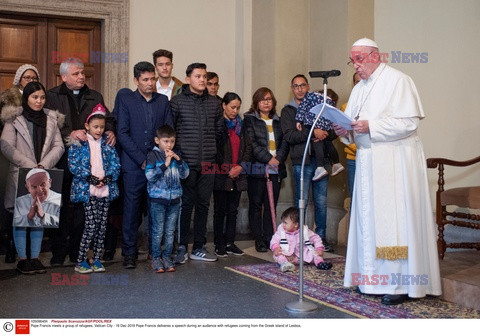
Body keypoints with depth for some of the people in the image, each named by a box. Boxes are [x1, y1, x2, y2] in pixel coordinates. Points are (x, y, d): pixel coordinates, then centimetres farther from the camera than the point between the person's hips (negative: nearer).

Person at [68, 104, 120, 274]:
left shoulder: (107, 143, 11)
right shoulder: (78, 143, 1)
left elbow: (115, 163, 7)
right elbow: (73, 165, -7)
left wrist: (106, 178, -9)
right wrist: (91, 178, -14)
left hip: (106, 189, 4)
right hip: (87, 189, -4)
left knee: (102, 225, 5)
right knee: (91, 225, -8)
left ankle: (97, 259, 15)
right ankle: (80, 261, 3)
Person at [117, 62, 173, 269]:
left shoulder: (163, 101, 11)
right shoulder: (126, 100, 3)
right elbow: (123, 134, -3)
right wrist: (142, 159, -9)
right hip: (133, 166, -2)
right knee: (131, 208, -1)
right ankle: (129, 253, 7)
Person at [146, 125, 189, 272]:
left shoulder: (176, 155, 11)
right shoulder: (153, 155, -4)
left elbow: (185, 174, 7)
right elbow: (150, 175, -14)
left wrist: (179, 160, -7)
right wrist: (165, 164, -20)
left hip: (174, 199, 4)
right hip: (158, 199, -4)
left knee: (170, 231, 9)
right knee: (158, 231, 0)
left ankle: (167, 257, 18)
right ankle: (156, 258, 11)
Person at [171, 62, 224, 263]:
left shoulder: (214, 103, 10)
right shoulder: (177, 101, -1)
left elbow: (219, 129, 18)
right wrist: (176, 150, 1)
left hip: (208, 163, 4)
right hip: (185, 162, -4)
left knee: (203, 204, 8)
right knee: (185, 204, -2)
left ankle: (199, 248, 17)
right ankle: (181, 248, 8)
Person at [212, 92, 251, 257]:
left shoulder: (241, 125, 14)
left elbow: (248, 147, 12)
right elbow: (214, 149, -9)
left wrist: (241, 166, -3)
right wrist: (227, 169, -10)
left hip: (238, 174, 5)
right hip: (221, 175, -5)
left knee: (233, 210, 9)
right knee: (220, 210, 1)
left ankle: (230, 243, 16)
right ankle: (219, 245, 7)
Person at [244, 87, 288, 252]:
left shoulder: (278, 121, 16)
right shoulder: (249, 119, 2)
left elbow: (285, 142, 9)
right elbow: (251, 143, -8)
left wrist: (279, 158, -8)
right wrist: (268, 159, -13)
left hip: (275, 169, 4)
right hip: (257, 169, -4)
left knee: (271, 205, 5)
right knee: (256, 204, 2)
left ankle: (269, 238, 11)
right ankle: (259, 239, 9)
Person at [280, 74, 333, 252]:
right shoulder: (288, 111, 7)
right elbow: (289, 135, -8)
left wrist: (324, 134, -7)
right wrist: (312, 133, -18)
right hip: (302, 161, -3)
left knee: (321, 202, 5)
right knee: (301, 202, -1)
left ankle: (321, 238, 14)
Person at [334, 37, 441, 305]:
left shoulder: (398, 81, -6)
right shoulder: (359, 89, 18)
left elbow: (408, 123, -15)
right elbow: (354, 123, 19)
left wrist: (370, 126, -20)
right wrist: (346, 130, -4)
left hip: (395, 161, -7)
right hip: (368, 162, 8)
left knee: (395, 218, -8)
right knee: (369, 218, 7)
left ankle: (402, 283, -2)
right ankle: (375, 277, 15)